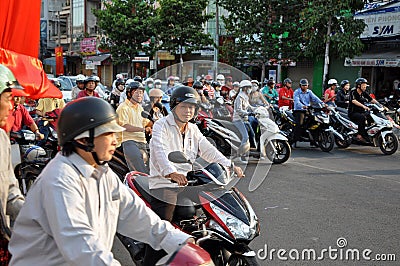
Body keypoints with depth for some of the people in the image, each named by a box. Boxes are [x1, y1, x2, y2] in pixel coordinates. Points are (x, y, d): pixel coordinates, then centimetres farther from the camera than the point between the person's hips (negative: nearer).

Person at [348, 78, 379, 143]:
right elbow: (354, 101, -27)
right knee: (362, 117, -35)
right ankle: (360, 135, -33)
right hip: (353, 113, -7)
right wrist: (363, 106, -40)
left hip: (362, 112, 7)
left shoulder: (364, 93, 11)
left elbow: (372, 100, 8)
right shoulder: (353, 92, -9)